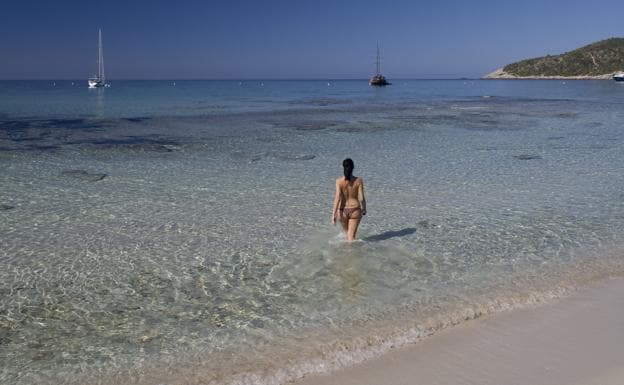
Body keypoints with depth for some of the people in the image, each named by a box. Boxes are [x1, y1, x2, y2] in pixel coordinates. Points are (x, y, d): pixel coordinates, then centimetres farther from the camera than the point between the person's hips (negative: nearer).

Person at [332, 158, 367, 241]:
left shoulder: (339, 181, -11)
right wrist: (364, 209, 11)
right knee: (351, 236, 2)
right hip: (355, 210, -1)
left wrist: (333, 214, -14)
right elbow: (361, 198, -7)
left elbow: (337, 198, -16)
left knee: (347, 232, 26)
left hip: (343, 211, 1)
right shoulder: (359, 181, -10)